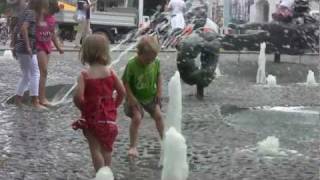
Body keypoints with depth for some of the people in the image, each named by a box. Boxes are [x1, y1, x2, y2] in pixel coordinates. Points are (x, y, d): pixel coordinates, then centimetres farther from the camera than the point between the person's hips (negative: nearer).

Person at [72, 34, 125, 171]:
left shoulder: (84, 75, -14)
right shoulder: (110, 72, -7)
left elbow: (78, 96, -24)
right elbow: (122, 92, -5)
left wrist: (83, 107, -4)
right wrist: (114, 106, 9)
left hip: (90, 117, -3)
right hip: (108, 117, 3)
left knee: (95, 149, 7)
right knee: (106, 148, 20)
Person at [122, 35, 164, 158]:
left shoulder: (156, 63, -13)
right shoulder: (131, 65, -27)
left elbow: (158, 76, 5)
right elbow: (125, 82, -19)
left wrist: (159, 90, -3)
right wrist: (131, 97, -21)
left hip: (151, 96, 4)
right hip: (136, 97, -4)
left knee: (158, 115, 9)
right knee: (136, 118, -14)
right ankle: (133, 146, -2)